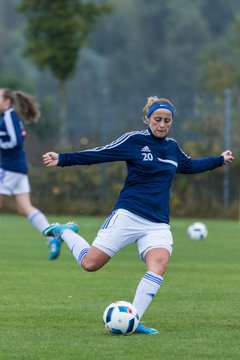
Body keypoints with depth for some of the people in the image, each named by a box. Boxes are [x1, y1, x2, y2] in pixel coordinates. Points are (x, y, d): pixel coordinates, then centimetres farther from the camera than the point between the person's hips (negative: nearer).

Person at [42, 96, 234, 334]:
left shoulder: (172, 147, 15)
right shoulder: (134, 140, -3)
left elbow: (190, 166, 36)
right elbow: (98, 154, -5)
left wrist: (220, 160, 44)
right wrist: (62, 160, -13)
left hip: (158, 223, 4)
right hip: (128, 214, -4)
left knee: (160, 262, -25)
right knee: (90, 264, -9)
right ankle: (65, 232, 23)